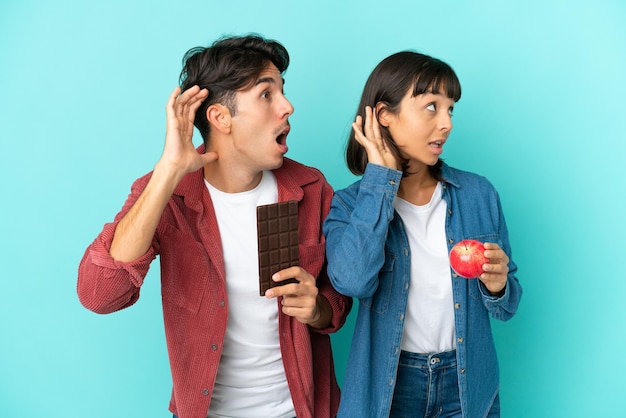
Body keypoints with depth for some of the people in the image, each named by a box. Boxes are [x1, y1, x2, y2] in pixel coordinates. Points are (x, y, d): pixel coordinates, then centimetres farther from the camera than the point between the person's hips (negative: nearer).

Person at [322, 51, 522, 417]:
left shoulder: (479, 195, -5)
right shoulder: (350, 204, -9)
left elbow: (506, 307, 4)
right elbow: (352, 280, -30)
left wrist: (497, 286, -19)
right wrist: (381, 174, -22)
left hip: (468, 385, 2)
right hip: (387, 386, -1)